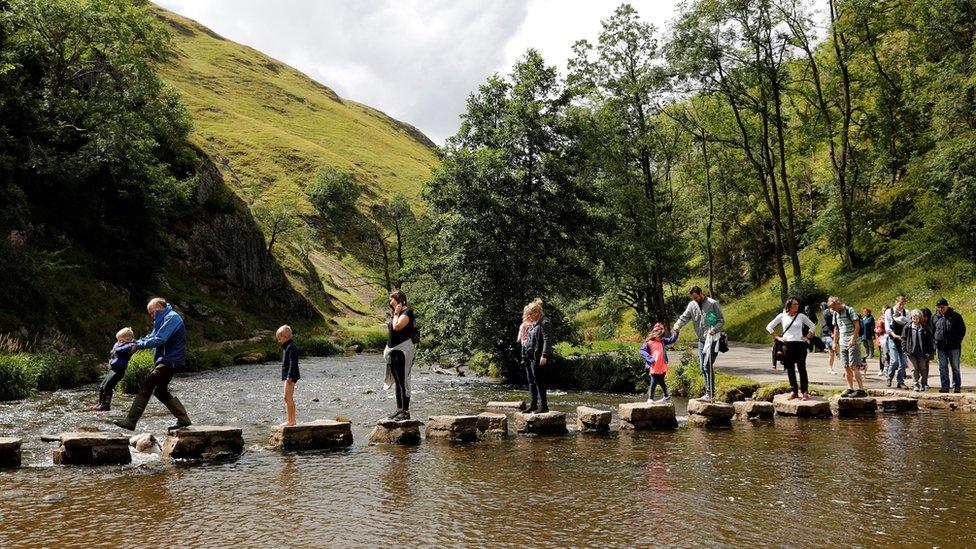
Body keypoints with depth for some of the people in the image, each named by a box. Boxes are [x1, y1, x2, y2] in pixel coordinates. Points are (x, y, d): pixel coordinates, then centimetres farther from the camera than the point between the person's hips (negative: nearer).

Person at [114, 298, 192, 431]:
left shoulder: (172, 318, -14)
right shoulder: (164, 319, 21)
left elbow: (159, 340, -21)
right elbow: (151, 336, 20)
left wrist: (139, 345, -13)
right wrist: (137, 343, 3)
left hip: (170, 361, -11)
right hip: (165, 361, 11)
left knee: (146, 386, -13)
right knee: (161, 391, 15)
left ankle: (130, 421, -13)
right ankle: (183, 419, 17)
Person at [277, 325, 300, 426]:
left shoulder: (291, 347, -14)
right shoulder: (286, 346, 18)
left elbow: (293, 363, -20)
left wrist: (289, 376, -23)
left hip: (290, 376, -11)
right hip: (287, 376, 11)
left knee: (288, 398, -11)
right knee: (289, 398, 13)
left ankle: (290, 420, -10)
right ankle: (293, 420, 18)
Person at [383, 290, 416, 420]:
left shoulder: (407, 312, -10)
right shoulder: (395, 314, 18)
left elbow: (397, 326, -24)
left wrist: (396, 313, -10)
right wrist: (388, 348, 16)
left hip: (403, 351, -9)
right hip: (393, 351, 9)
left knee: (403, 381, -7)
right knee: (397, 381, 12)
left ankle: (406, 411, -4)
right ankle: (399, 409, 19)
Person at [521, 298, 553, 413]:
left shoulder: (544, 323, -10)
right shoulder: (532, 324, 17)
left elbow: (547, 340, -17)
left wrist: (544, 356, -23)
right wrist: (524, 356, 19)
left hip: (538, 357, -9)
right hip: (529, 356, 9)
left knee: (539, 381, -7)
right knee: (531, 381, 11)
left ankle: (544, 406, -1)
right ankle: (533, 405, 18)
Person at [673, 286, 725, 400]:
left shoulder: (713, 304, -7)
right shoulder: (692, 305, 7)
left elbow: (721, 320, -4)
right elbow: (684, 317, -1)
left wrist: (714, 329, -22)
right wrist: (678, 325, -22)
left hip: (712, 338, -6)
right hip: (701, 340, 6)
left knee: (707, 366, -13)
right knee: (702, 367, 9)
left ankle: (709, 393, -10)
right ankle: (708, 391, 19)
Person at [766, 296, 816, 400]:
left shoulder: (801, 316, 5)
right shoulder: (782, 316, 4)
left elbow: (812, 326, 16)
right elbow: (769, 327, 8)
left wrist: (807, 337, 6)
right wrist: (777, 338, 2)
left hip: (800, 345, 0)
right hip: (787, 345, 1)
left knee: (802, 368, 0)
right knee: (790, 369, 4)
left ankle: (805, 391, 4)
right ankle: (793, 391, 12)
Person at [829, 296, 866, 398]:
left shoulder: (849, 310, -8)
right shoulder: (835, 314, 13)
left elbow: (857, 326, -12)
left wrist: (853, 339, -18)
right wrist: (835, 342, 18)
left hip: (852, 343, -7)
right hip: (842, 344, 7)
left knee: (853, 366, -12)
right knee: (846, 367, 5)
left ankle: (861, 389, -11)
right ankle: (850, 389, 11)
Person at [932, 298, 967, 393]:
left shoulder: (956, 316, 1)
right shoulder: (934, 317, 7)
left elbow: (962, 330, 7)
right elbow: (932, 331, 15)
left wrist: (958, 341, -2)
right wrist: (936, 341, 4)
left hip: (954, 347, -2)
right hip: (940, 347, 2)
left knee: (955, 367, 3)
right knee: (943, 367, 4)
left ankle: (957, 387, 8)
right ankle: (944, 387, 8)